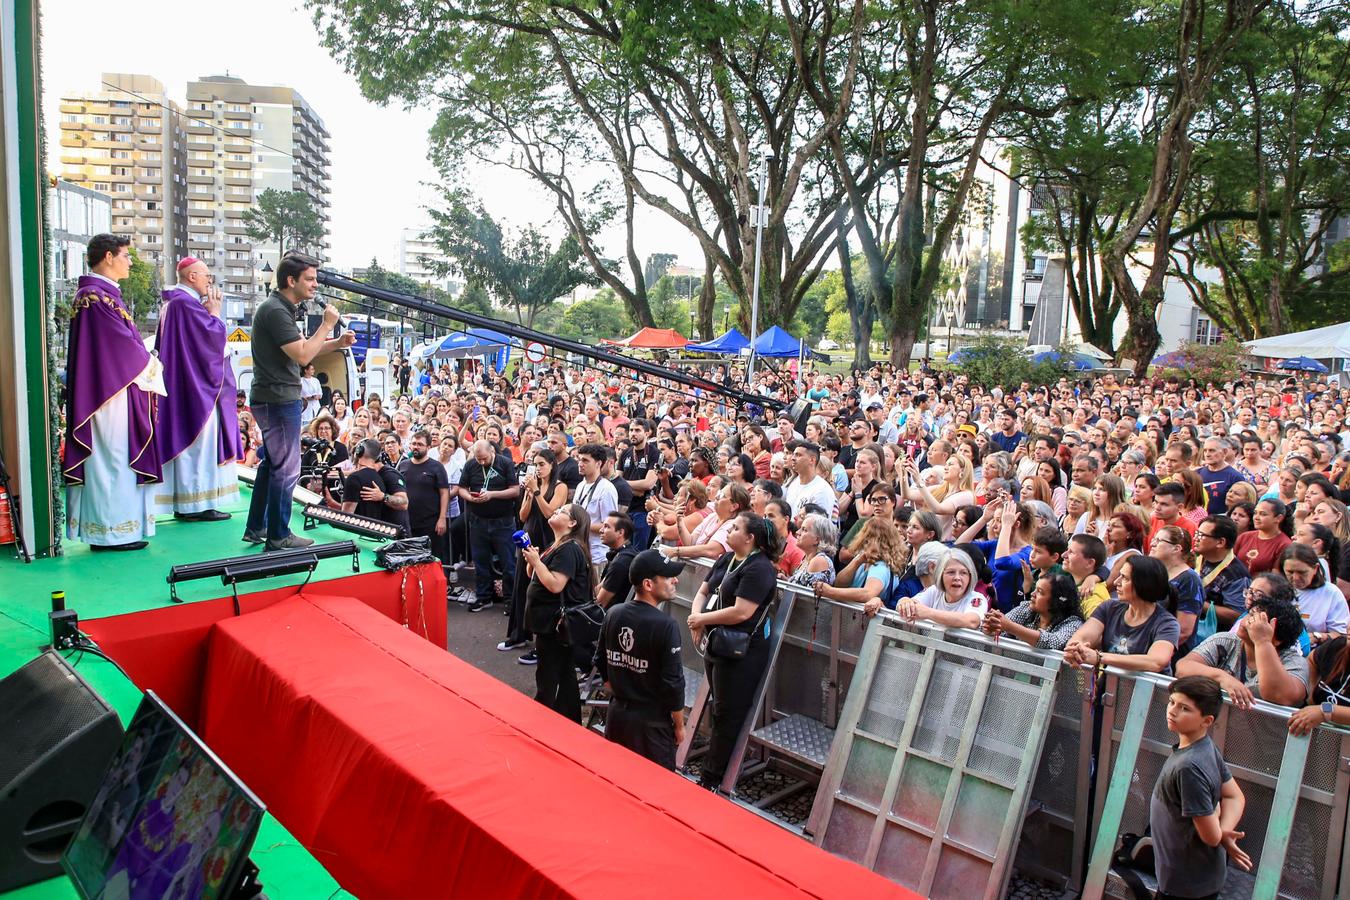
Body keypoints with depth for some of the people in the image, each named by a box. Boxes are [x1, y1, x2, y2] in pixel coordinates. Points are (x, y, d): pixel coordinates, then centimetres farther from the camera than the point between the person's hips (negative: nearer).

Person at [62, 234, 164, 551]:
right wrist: (152, 367, -2)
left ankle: (101, 528, 20)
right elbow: (125, 346, -17)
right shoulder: (98, 297, -16)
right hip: (112, 394, -10)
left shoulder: (94, 294, 15)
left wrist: (147, 364, 9)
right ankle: (112, 531, 4)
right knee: (113, 459, -3)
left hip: (106, 391, 10)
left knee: (108, 460, 13)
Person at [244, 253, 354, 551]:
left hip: (272, 399, 11)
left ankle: (256, 528, 26)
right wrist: (327, 325, -14)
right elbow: (303, 356, -23)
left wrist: (337, 343, 3)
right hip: (279, 399, -11)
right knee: (286, 468, -3)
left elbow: (301, 347, 17)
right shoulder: (275, 310, -18)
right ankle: (278, 536, 6)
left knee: (271, 463, 18)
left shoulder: (280, 308, 14)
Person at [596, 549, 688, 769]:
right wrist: (679, 726, -5)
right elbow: (673, 682, -18)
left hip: (616, 712, 6)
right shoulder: (665, 626, -21)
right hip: (651, 720, -6)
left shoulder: (613, 614, -1)